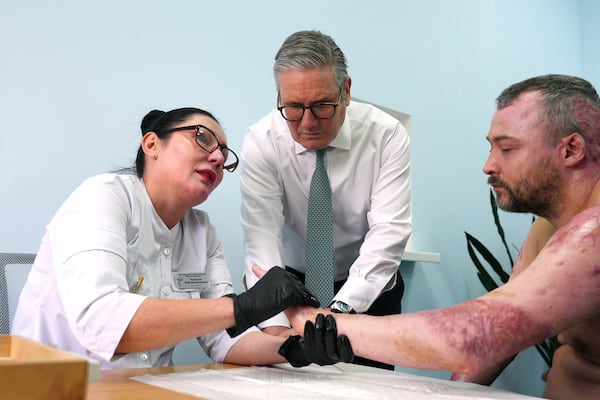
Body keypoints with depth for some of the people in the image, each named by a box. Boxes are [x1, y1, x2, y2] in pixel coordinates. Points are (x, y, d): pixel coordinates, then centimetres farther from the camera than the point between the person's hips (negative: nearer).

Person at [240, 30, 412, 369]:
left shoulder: (386, 134, -18)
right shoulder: (261, 141, -17)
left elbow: (388, 231, -25)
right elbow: (262, 237, -25)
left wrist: (342, 308, -38)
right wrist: (275, 323, -39)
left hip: (368, 289, 0)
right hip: (291, 282, 0)